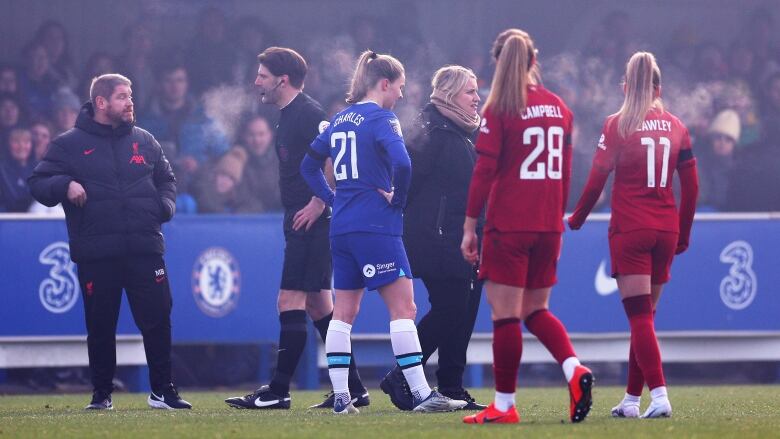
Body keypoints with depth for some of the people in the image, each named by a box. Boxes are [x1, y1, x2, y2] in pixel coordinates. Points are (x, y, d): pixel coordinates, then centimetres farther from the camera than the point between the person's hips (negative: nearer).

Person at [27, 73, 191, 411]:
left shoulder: (144, 141, 13)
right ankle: (102, 394, 15)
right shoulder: (69, 144, 3)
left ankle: (162, 391, 9)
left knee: (157, 320, -1)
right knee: (100, 326, 4)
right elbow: (38, 183, 1)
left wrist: (166, 204, 4)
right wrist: (64, 185, -18)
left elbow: (166, 179, 24)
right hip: (95, 253, -2)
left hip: (145, 250, 2)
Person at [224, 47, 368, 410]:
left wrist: (317, 204, -22)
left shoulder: (307, 113, -14)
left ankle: (278, 391, -9)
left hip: (311, 221, -11)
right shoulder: (288, 115, 18)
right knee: (318, 305, 11)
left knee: (290, 302, -10)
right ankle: (353, 388, 14)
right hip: (299, 223, 11)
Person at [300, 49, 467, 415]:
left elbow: (309, 164, 23)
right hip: (375, 227, -8)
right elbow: (401, 162, -25)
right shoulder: (381, 118, -9)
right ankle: (422, 394, -9)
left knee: (344, 311, 9)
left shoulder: (341, 120, 15)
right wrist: (398, 199, -9)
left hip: (342, 228, 8)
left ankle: (340, 397, 7)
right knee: (403, 306, -6)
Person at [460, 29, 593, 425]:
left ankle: (504, 405, 2)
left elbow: (484, 172, -10)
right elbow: (565, 173, 12)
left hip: (508, 225, -6)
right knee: (536, 310, 17)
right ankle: (574, 368, -7)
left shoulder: (499, 110, -8)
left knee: (505, 313, 0)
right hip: (548, 227, 6)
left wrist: (469, 226, -5)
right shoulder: (559, 108, 8)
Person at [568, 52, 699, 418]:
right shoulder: (676, 127, 5)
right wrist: (683, 234, 17)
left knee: (640, 317, -7)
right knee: (644, 316, 14)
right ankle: (631, 399, 19)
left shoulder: (616, 126, -5)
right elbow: (691, 186, 7)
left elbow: (597, 180, -6)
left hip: (629, 230, -4)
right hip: (666, 232, 4)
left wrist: (577, 218, 9)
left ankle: (660, 396, -21)